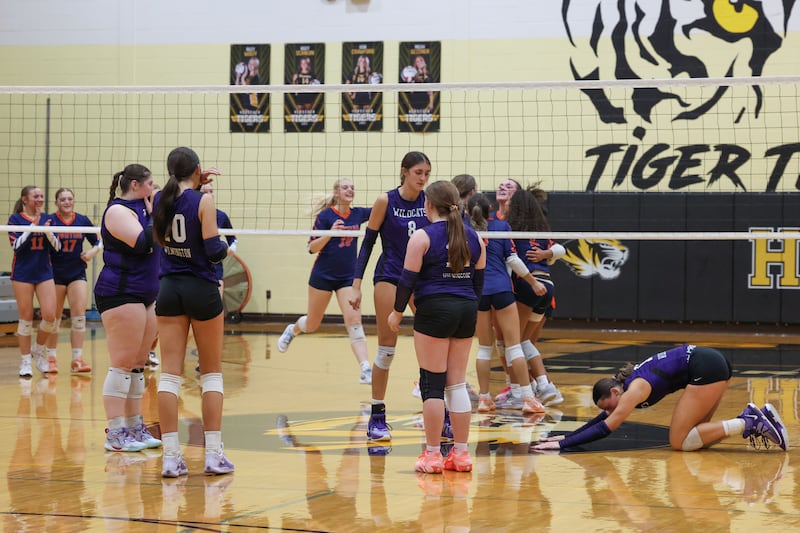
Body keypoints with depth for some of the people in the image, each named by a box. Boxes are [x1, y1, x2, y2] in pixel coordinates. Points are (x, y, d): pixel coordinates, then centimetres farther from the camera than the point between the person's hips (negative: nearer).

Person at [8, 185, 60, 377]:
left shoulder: (46, 218, 6)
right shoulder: (15, 219, -3)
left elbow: (56, 247, 5)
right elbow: (16, 245, -14)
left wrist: (47, 231, -14)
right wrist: (33, 226, -19)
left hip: (44, 273, 3)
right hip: (22, 274, -3)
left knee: (50, 316, -7)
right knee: (26, 318, 2)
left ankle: (39, 350, 18)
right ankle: (25, 361, 12)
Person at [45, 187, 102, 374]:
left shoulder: (83, 221, 2)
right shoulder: (50, 221, -6)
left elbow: (98, 242, 12)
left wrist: (93, 252, -8)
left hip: (77, 273, 2)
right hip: (55, 274, -2)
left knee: (79, 316, -7)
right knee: (54, 318, 7)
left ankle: (77, 359, -3)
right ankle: (51, 358, 21)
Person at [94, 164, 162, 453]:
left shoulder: (139, 208, 17)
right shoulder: (118, 211, -11)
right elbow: (143, 243, -23)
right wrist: (154, 215, -11)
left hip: (144, 296, 10)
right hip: (121, 294, -10)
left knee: (138, 365, 10)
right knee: (122, 364, -10)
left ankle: (135, 427, 15)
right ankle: (115, 433, -9)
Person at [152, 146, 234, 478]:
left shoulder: (160, 199, 2)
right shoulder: (204, 201, -12)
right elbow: (213, 251, -15)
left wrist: (196, 182, 24)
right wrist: (226, 246, 5)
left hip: (169, 289, 4)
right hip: (201, 289, -4)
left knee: (170, 373, 2)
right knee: (212, 373, 8)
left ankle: (171, 456, -3)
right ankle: (213, 454, 4)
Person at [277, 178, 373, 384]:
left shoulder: (358, 214, 1)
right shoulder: (325, 216, -10)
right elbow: (312, 248, -11)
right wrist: (330, 233, -26)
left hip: (348, 277, 2)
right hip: (323, 276, -2)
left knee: (353, 320, -15)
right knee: (312, 324, 12)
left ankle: (366, 371, -21)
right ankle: (292, 330, 47)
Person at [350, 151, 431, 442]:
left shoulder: (431, 201, -1)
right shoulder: (385, 201, -8)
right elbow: (367, 243, -4)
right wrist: (356, 285, -8)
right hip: (389, 275, -3)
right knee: (387, 347, -2)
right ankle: (377, 416, 7)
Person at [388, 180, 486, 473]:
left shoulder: (422, 237, -8)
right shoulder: (473, 237, 9)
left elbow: (408, 279, -7)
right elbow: (479, 278, 13)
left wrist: (397, 312, 5)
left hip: (434, 310, -5)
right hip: (466, 310, 5)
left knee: (432, 384, 0)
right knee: (457, 383, 10)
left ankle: (432, 454, 1)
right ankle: (461, 453, 10)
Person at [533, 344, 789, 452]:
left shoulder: (635, 389, -11)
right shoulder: (629, 382, 14)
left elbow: (605, 428, -15)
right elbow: (601, 419, 25)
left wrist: (563, 444, -15)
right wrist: (567, 436, 21)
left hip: (706, 368, -10)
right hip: (714, 363, 10)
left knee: (680, 442, -8)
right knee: (692, 437, 12)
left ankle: (747, 423, -15)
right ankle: (752, 417, 2)